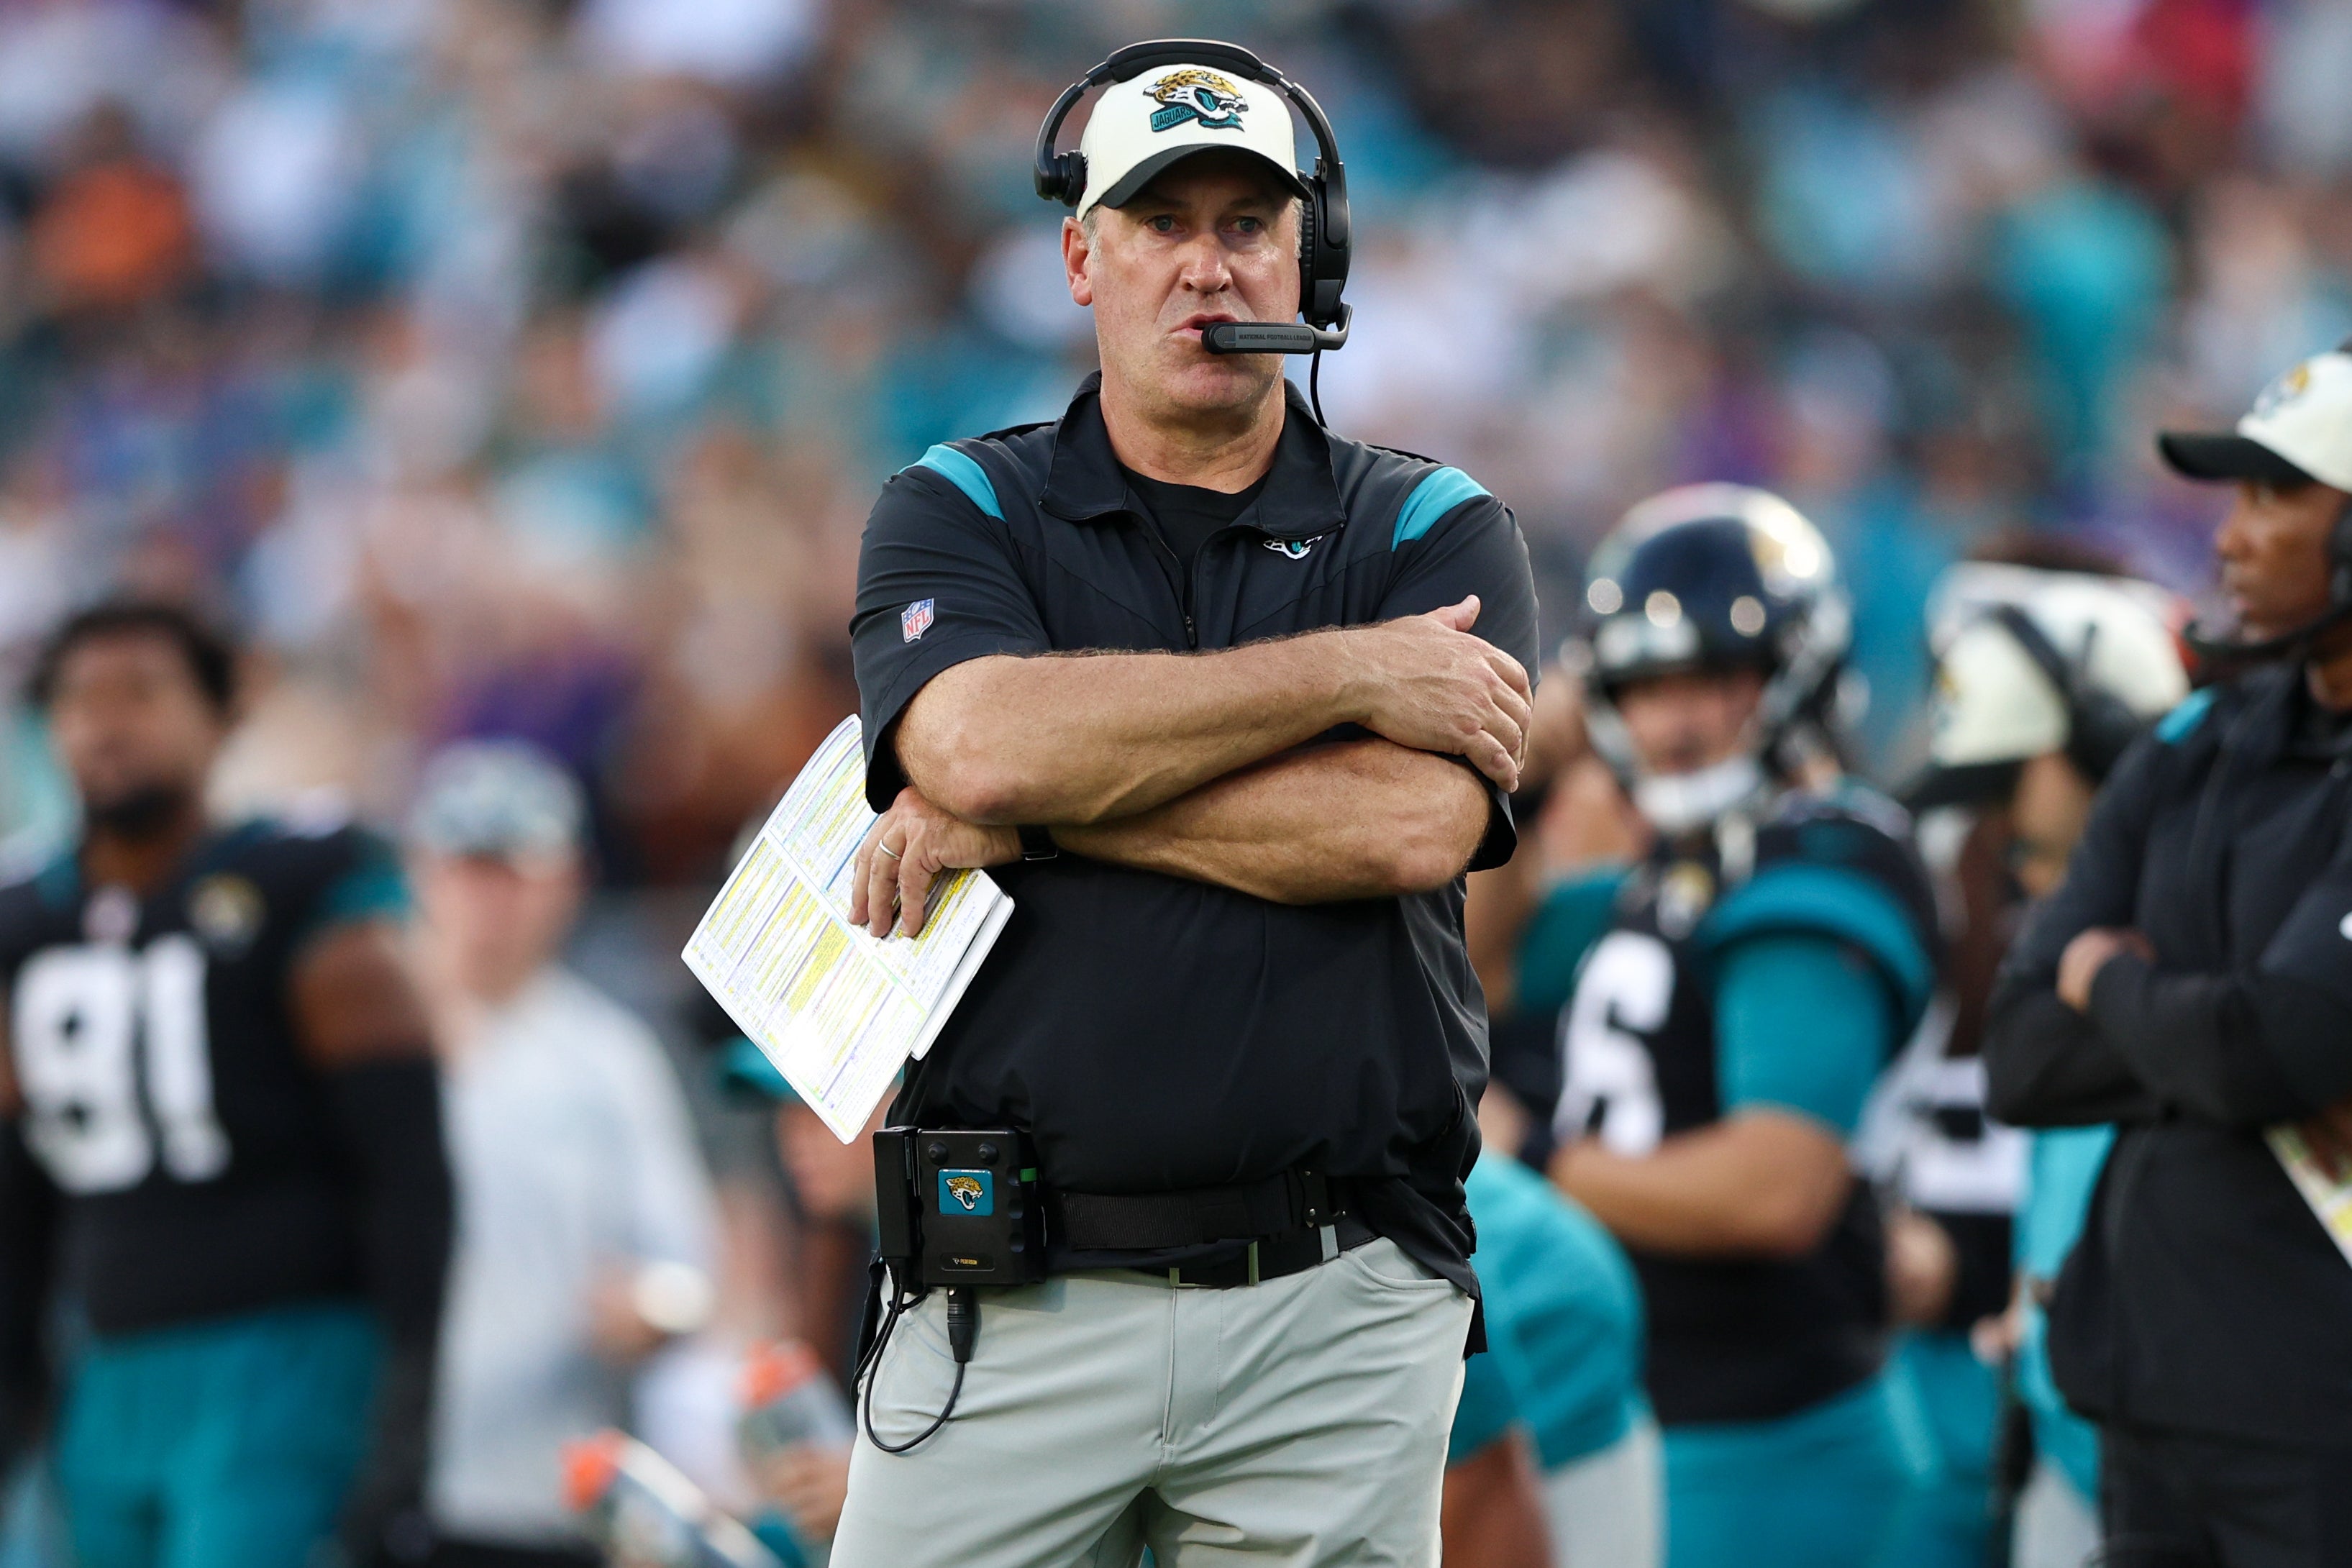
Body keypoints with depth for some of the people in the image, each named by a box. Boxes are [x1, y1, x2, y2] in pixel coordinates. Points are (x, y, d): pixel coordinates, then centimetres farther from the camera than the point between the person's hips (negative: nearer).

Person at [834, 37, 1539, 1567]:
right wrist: (1350, 673, -11)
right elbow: (978, 741, -14)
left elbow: (1411, 825, -12)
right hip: (1016, 1307, 0)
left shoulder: (1437, 536, 7)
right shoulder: (959, 512, 8)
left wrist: (1035, 805, -10)